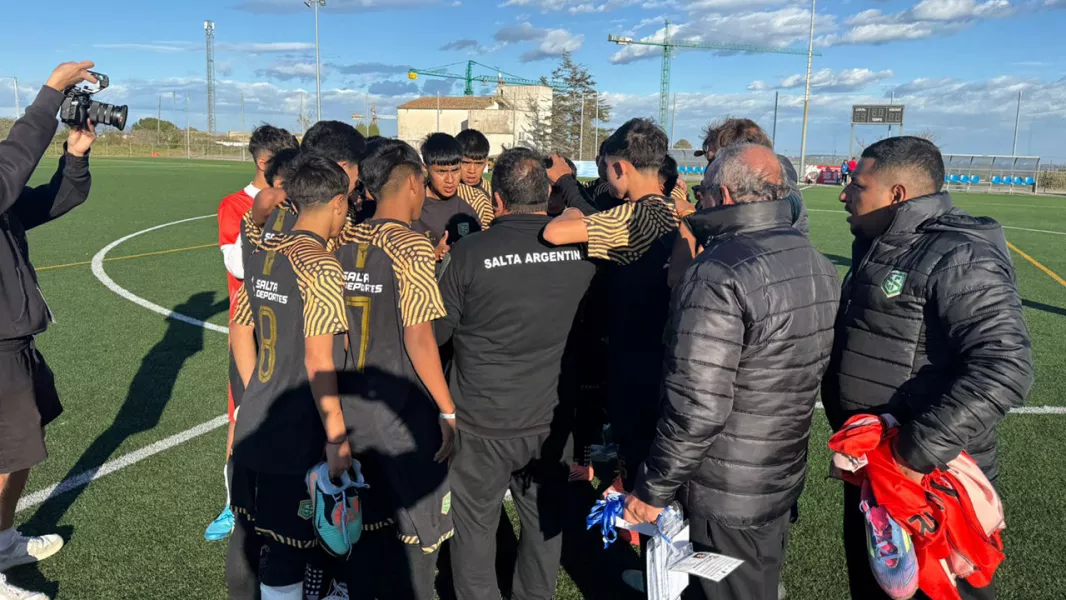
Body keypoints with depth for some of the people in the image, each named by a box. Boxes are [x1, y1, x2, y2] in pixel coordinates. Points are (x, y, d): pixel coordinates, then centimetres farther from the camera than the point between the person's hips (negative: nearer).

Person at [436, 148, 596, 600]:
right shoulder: (582, 250, -7)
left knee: (475, 523, 15)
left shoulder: (469, 253, -16)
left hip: (483, 422, -3)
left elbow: (435, 332, -4)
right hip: (552, 420, 3)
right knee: (545, 521, 20)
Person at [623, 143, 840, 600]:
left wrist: (653, 490, -17)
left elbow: (696, 407, -28)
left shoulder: (720, 275, -26)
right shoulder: (820, 265, 3)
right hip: (786, 478, 8)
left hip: (726, 496, -8)